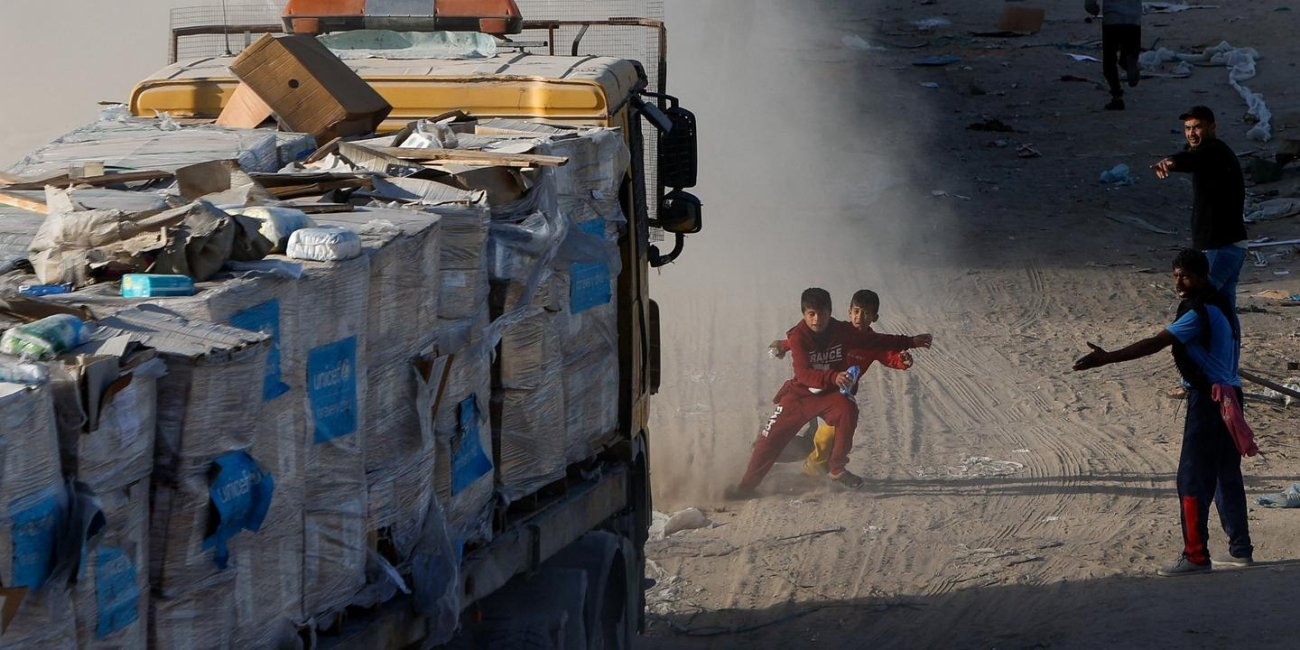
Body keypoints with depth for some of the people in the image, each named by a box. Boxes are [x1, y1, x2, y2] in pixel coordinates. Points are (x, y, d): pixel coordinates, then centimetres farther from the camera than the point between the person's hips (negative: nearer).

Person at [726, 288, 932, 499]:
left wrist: (911, 342, 4)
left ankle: (837, 470, -17)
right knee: (772, 437, -6)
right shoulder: (798, 337, -20)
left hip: (830, 394, 1)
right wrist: (833, 377, -48)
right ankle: (748, 485, 12)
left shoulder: (843, 332, -11)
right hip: (800, 394, -1)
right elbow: (803, 373, -32)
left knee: (847, 410, -31)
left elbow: (876, 341, 3)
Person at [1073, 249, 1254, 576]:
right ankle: (1240, 549, 21)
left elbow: (1154, 344, -25)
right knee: (1227, 475, 16)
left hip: (1208, 399, -10)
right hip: (1229, 395, 10)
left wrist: (1107, 358, -29)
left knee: (1192, 479, -6)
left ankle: (1196, 555, -5)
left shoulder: (1199, 313, -18)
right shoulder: (1217, 305, 12)